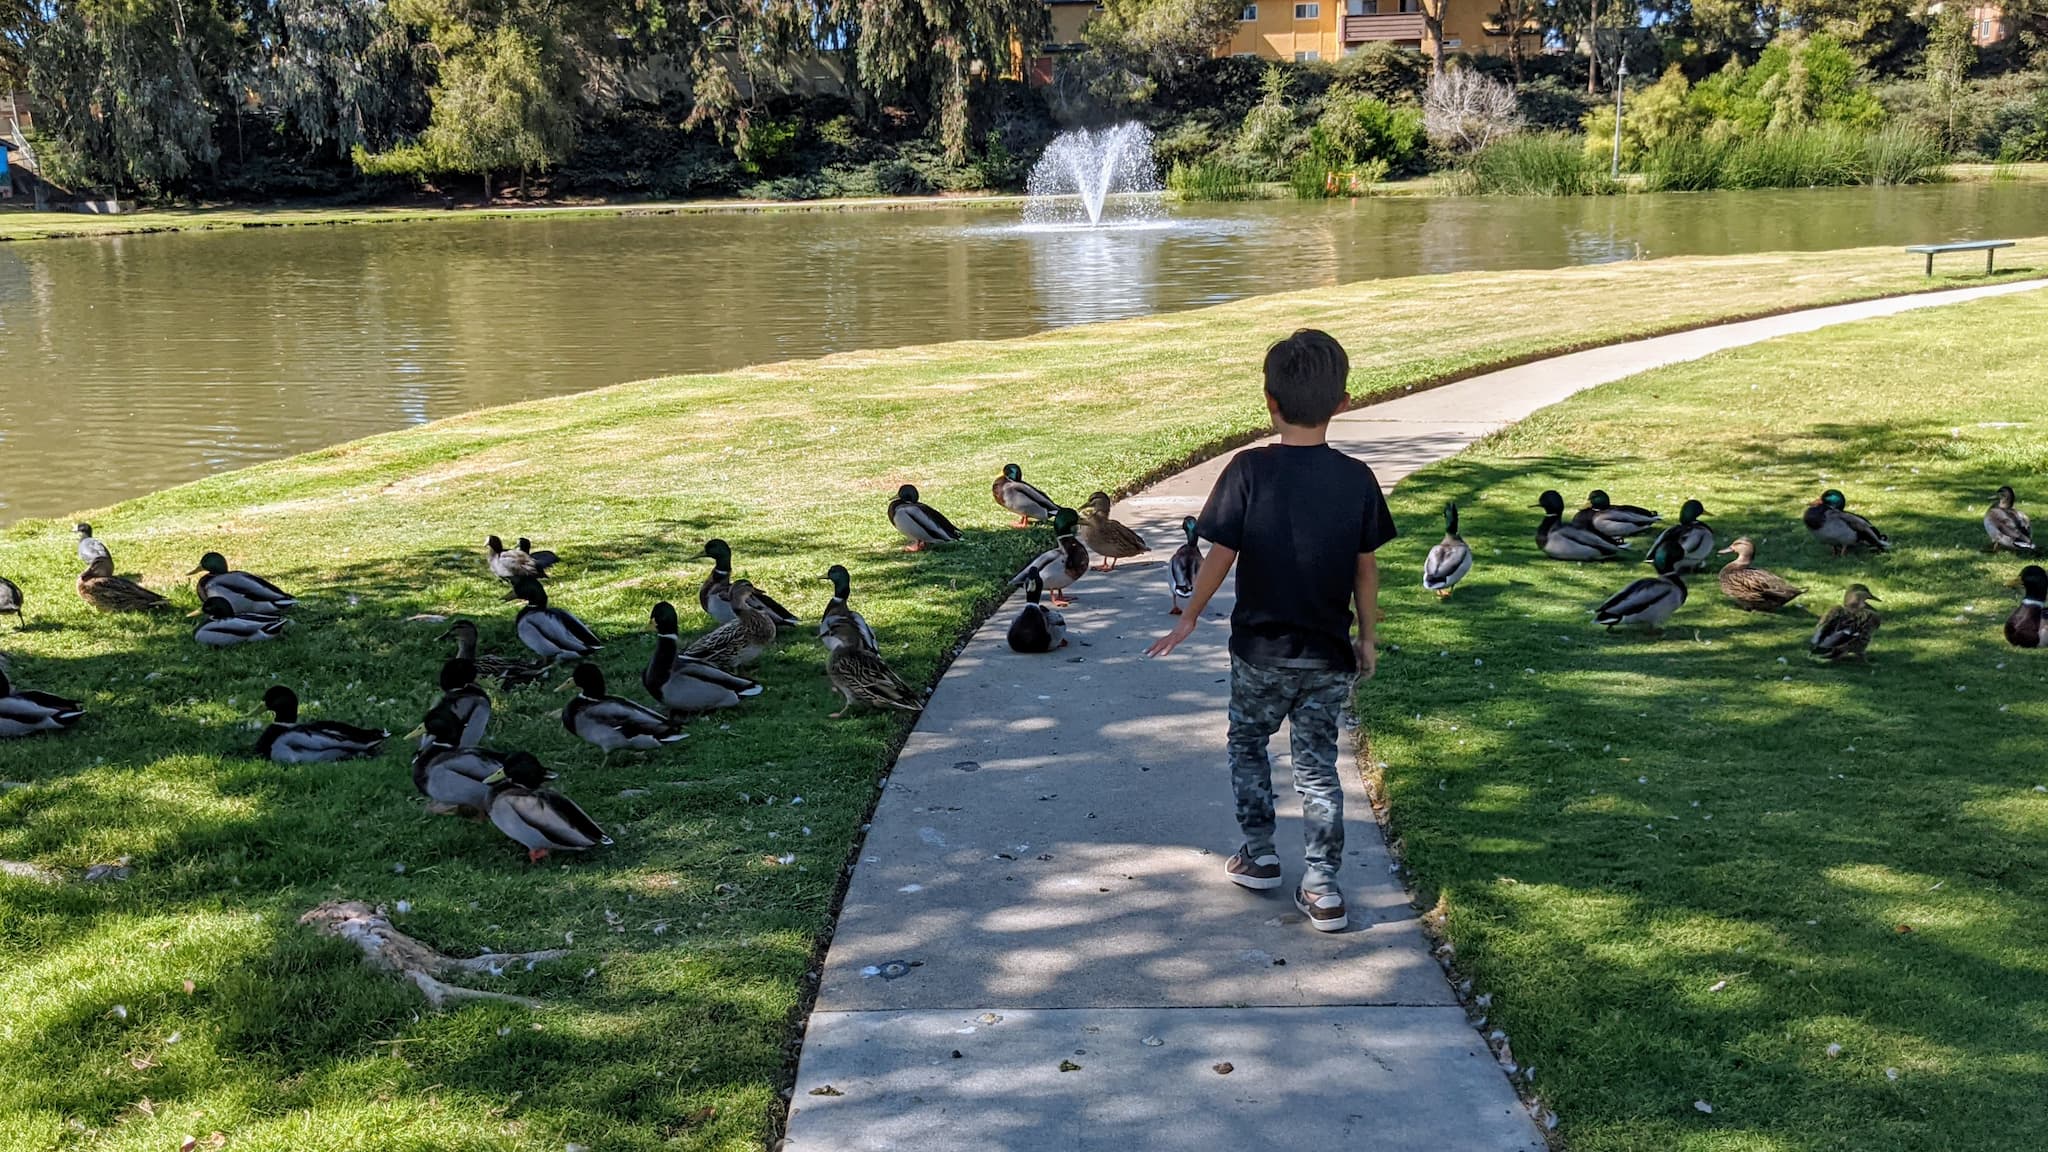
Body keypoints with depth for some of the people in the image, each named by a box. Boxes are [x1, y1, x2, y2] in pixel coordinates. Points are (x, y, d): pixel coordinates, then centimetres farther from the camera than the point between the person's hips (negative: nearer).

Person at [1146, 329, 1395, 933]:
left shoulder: (1250, 471, -15)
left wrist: (1190, 618, 4)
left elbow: (1220, 555, -11)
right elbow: (1367, 567, 0)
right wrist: (1366, 638, 13)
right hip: (1329, 654, 2)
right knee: (1318, 765, 11)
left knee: (1247, 745, 22)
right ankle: (1323, 888, 9)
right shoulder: (1358, 479, -7)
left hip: (1260, 650, -2)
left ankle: (1259, 855, 28)